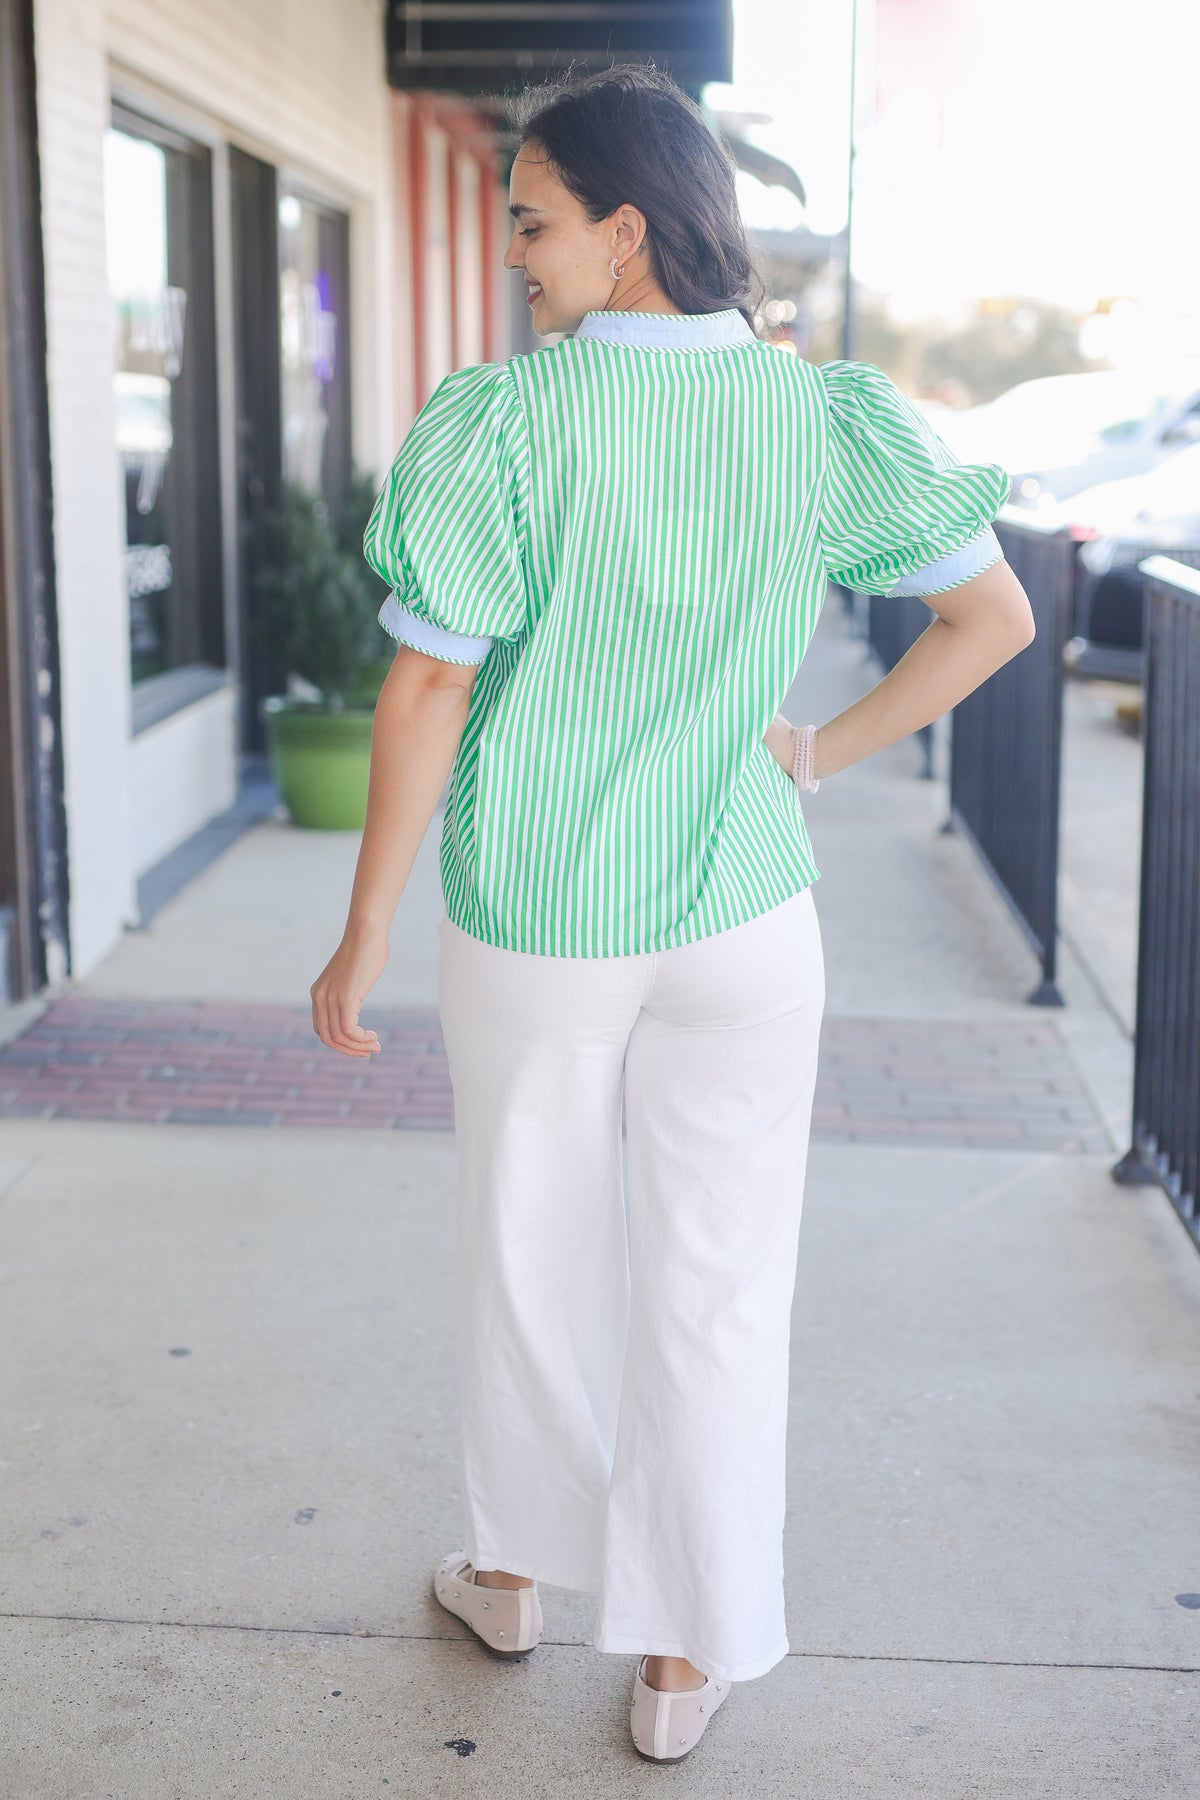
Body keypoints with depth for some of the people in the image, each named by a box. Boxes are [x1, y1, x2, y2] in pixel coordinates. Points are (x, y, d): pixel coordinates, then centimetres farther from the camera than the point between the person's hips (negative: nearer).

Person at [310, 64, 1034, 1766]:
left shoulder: (499, 420, -14)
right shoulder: (819, 417, -6)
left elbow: (430, 688, -13)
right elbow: (997, 617, -1)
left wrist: (363, 941, -5)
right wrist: (824, 751, 7)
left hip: (530, 920, -1)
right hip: (739, 918, 1)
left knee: (530, 1248, 18)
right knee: (714, 1282, 11)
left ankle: (513, 1570, 39)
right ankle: (687, 1656, 24)